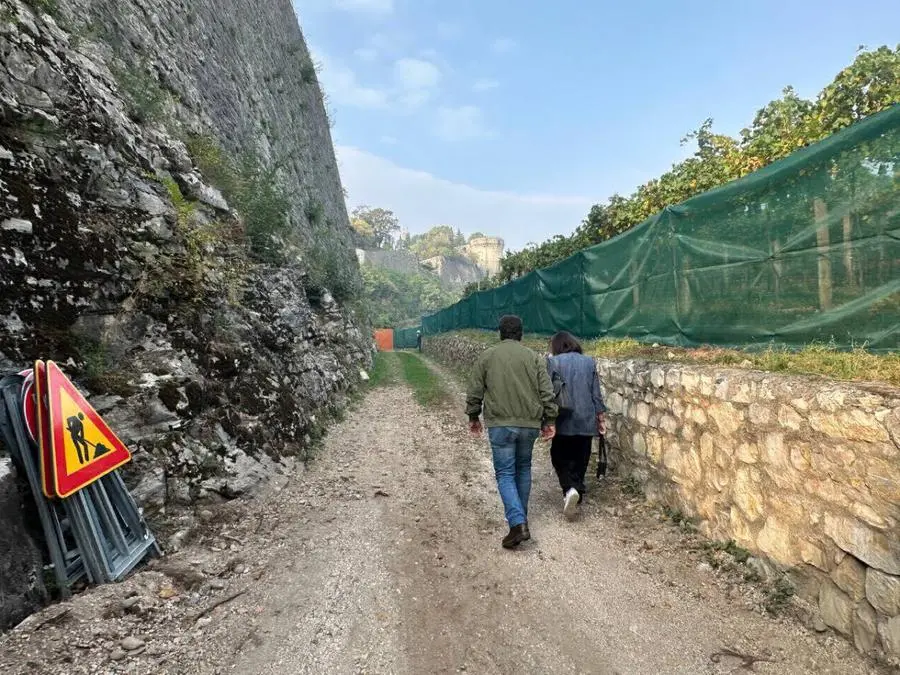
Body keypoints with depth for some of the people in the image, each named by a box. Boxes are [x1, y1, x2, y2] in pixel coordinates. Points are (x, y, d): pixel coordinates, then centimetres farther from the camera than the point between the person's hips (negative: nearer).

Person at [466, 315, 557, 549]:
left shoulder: (487, 356, 1)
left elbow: (474, 391, 3)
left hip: (500, 424, -3)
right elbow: (547, 393, 1)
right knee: (523, 468, 21)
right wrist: (549, 420, 10)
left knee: (505, 474, 2)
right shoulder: (534, 357, 5)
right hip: (530, 424, 3)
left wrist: (473, 417, 15)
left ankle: (518, 524, -12)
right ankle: (521, 515, 32)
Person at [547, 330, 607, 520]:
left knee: (560, 457, 10)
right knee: (580, 459, 14)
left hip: (564, 420, -3)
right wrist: (601, 418, 13)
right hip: (586, 420, 3)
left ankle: (570, 489, -11)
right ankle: (576, 492, 15)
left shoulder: (554, 362, -4)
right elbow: (596, 394, 6)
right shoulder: (589, 362, 6)